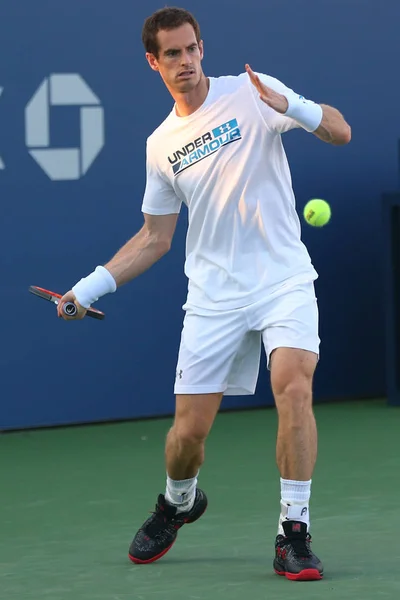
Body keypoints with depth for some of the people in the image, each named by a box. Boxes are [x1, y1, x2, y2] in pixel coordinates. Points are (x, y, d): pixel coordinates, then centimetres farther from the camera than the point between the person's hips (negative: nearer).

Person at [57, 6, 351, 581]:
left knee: (294, 386, -26)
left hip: (285, 281, -3)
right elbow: (155, 238, 17)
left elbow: (340, 132, -7)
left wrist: (293, 106, -27)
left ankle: (294, 534, -17)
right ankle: (178, 501, 35)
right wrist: (92, 285, 7)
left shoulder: (251, 92, -1)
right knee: (190, 429, 0)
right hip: (214, 297, 3)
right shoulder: (161, 145, 10)